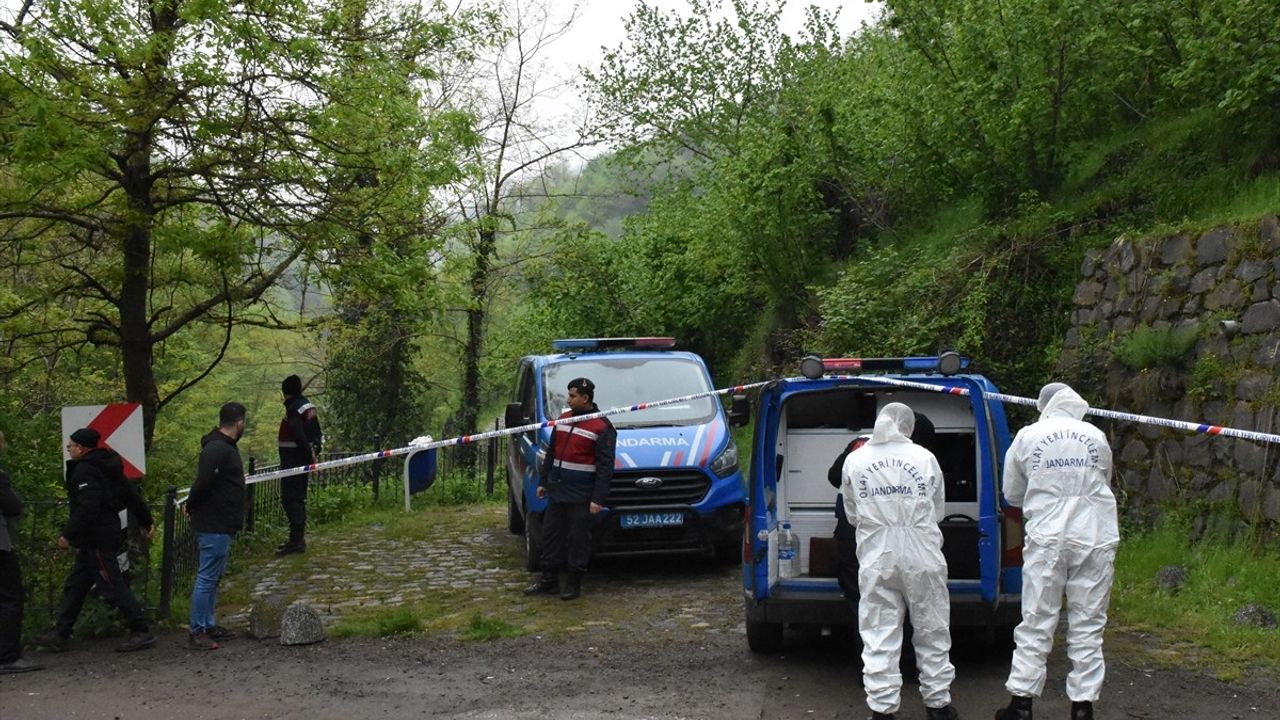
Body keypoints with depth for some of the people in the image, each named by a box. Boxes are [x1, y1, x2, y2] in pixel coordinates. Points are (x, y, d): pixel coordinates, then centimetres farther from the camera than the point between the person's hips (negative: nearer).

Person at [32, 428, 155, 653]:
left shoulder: (85, 471, -17)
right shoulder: (106, 467, 14)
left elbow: (86, 509, -25)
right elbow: (130, 494, 19)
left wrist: (68, 535, -19)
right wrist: (146, 520, 27)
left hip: (96, 540, -10)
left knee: (112, 586, -7)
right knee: (74, 586, 14)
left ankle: (142, 632, -5)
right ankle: (59, 634, 18)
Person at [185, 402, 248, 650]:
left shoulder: (225, 447, 13)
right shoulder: (217, 449, -20)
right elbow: (203, 482, -27)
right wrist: (192, 507, -12)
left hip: (221, 526, 10)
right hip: (214, 525, -10)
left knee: (213, 577, 17)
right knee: (207, 578, -5)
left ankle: (208, 625, 26)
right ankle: (197, 632, 0)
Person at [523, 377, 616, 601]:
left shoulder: (602, 427, -10)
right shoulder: (563, 419, 11)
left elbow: (605, 467, -12)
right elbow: (551, 454, 20)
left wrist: (598, 499, -17)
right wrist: (543, 481, 18)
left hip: (581, 497, -7)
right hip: (556, 491, 7)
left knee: (578, 539, 1)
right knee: (551, 535, 10)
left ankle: (573, 583, 10)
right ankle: (548, 580, 18)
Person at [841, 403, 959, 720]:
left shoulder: (855, 460, 0)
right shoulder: (924, 457, -2)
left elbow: (852, 514, 9)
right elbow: (938, 511, 9)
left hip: (876, 559, 0)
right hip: (922, 555, 0)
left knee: (880, 636, 5)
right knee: (932, 631, 13)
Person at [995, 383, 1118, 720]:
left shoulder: (1027, 437, 3)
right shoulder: (1095, 437, 6)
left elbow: (1012, 494, 11)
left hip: (1047, 538, -1)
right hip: (1095, 538, 1)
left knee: (1036, 623, 5)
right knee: (1087, 625, 7)